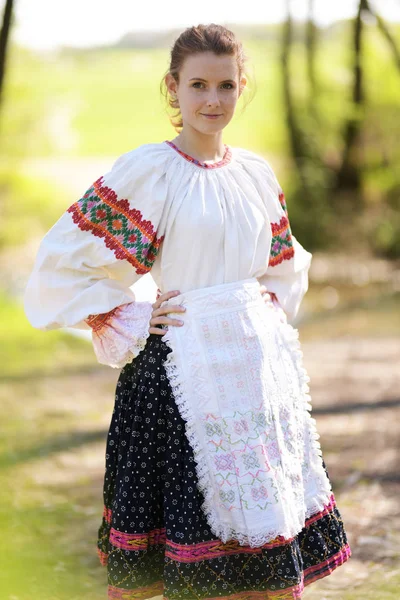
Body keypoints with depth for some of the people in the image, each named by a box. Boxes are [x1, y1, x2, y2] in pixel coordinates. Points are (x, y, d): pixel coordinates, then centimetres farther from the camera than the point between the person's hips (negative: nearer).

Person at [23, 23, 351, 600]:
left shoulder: (256, 173, 8)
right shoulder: (147, 171, -8)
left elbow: (284, 265, 24)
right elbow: (65, 257, -9)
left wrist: (268, 315, 9)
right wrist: (127, 323, -9)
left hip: (260, 365, 6)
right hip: (185, 368, -5)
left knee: (274, 527, 9)